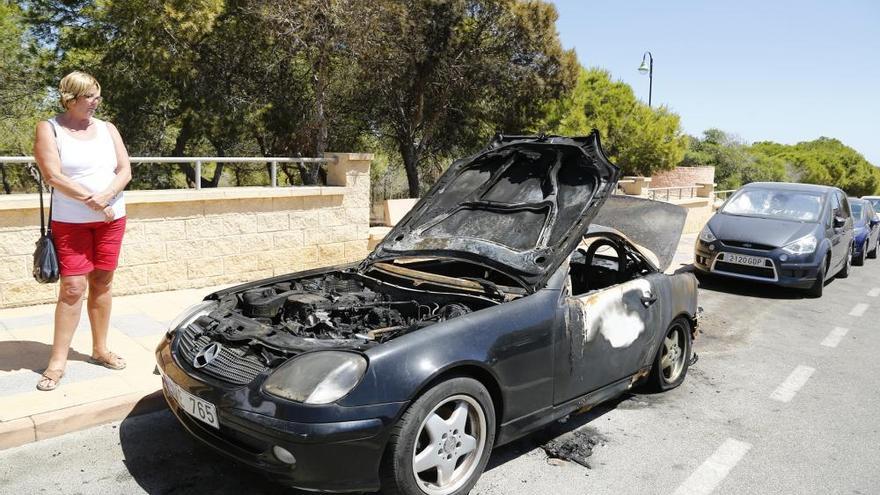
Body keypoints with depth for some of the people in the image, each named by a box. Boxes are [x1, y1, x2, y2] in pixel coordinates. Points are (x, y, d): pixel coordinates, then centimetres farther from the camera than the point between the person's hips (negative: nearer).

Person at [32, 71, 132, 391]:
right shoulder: (49, 129, -3)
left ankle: (100, 349, 20)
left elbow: (125, 170, 1)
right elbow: (52, 176, -13)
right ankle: (58, 361, 4)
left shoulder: (107, 128, 8)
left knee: (101, 283, 8)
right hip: (71, 221, -3)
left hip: (112, 218, 4)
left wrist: (105, 196, -16)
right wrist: (92, 202, -17)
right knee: (72, 287, -5)